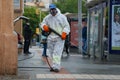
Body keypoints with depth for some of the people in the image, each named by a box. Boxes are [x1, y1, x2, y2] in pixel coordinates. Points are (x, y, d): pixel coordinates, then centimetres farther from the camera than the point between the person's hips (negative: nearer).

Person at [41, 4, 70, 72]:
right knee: (52, 53, 5)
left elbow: (66, 26, -1)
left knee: (57, 52, -15)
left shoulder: (62, 17, 0)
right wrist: (45, 26, -3)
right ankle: (56, 66, 14)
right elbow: (43, 23, 21)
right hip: (50, 38, 5)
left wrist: (64, 34, -15)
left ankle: (56, 67, -19)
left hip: (59, 38, -5)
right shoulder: (47, 17, 11)